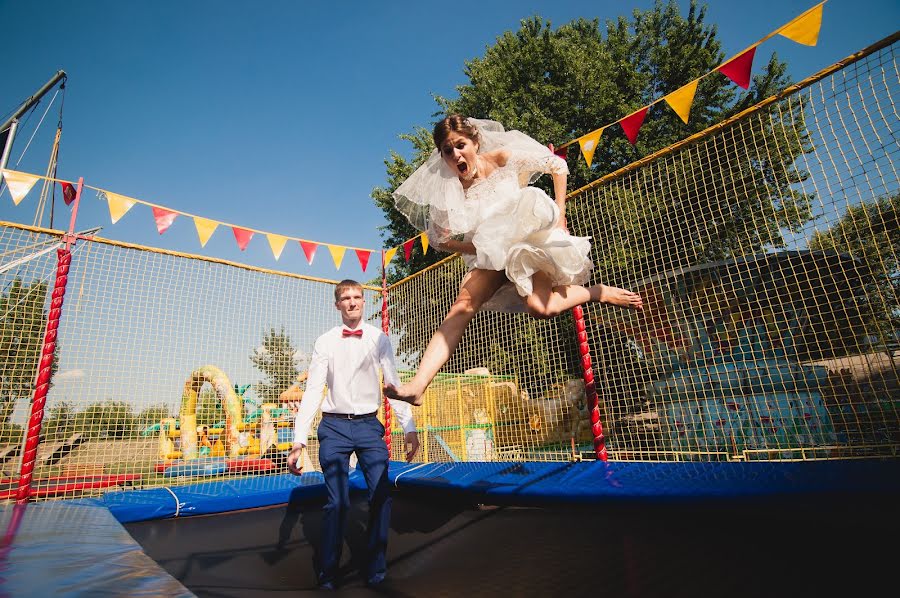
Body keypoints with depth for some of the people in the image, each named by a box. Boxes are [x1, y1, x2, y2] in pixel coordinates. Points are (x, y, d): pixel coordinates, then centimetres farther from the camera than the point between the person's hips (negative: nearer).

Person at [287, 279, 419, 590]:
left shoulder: (379, 339, 1)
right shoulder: (325, 342, 1)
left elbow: (394, 384, -2)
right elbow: (313, 390, -3)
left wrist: (409, 428, -10)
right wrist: (298, 441, -9)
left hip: (369, 426, 1)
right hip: (334, 427, 0)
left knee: (381, 497, -1)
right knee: (337, 502, 1)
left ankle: (376, 570, 20)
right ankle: (328, 574, 22)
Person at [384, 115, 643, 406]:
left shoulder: (504, 158, -12)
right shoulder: (448, 190, -7)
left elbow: (558, 166, 0)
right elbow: (440, 237, 1)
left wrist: (559, 215, -4)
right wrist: (478, 248, -12)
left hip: (534, 237, -3)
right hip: (492, 255, 3)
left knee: (540, 307, -28)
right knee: (461, 308, -17)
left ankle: (599, 292, 1)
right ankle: (418, 385, -24)